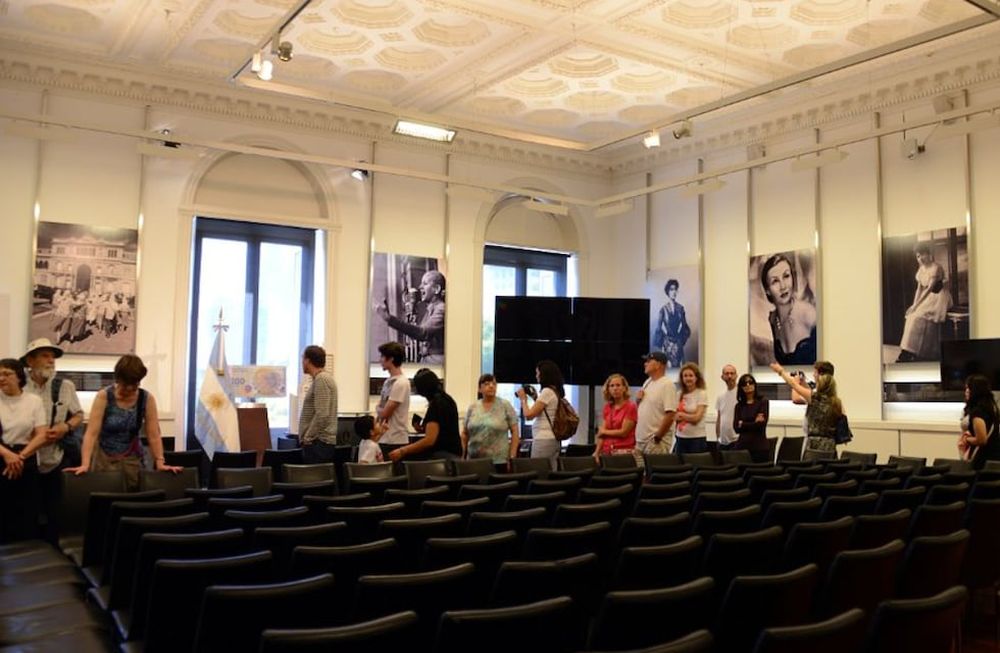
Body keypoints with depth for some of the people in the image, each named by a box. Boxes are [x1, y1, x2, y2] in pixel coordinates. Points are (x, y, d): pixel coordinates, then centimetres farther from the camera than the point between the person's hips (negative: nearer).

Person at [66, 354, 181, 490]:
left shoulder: (147, 399, -6)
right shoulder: (103, 397, -11)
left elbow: (153, 435, -5)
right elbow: (91, 433, -17)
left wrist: (160, 463, -11)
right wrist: (85, 465, -25)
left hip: (132, 459, 2)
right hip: (104, 458, -2)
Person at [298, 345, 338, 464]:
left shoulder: (321, 379, -13)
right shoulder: (321, 378, 18)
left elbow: (322, 415, -22)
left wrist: (307, 437, -15)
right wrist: (306, 437, 18)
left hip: (318, 443, -10)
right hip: (322, 442, 10)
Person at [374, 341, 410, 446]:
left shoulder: (401, 383, -16)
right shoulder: (388, 381, 13)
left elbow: (386, 411, -15)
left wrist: (376, 425, 3)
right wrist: (378, 425, -2)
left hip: (395, 440, -9)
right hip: (383, 438, 9)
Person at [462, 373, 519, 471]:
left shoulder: (505, 405, 0)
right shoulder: (472, 408, 8)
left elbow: (514, 432, 0)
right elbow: (465, 434, 13)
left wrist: (512, 457, -5)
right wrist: (463, 457, 8)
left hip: (498, 462, -2)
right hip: (474, 462, 2)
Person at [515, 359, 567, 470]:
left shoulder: (547, 391, -13)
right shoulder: (556, 391, 13)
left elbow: (528, 415, -13)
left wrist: (523, 399, 1)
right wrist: (535, 398, 18)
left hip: (543, 439, -9)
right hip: (553, 438, 9)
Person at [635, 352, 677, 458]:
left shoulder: (667, 385, -12)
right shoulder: (647, 382, 15)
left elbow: (670, 415, -19)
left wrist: (657, 437, -18)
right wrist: (638, 400, 4)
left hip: (656, 442, -8)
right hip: (640, 440, 8)